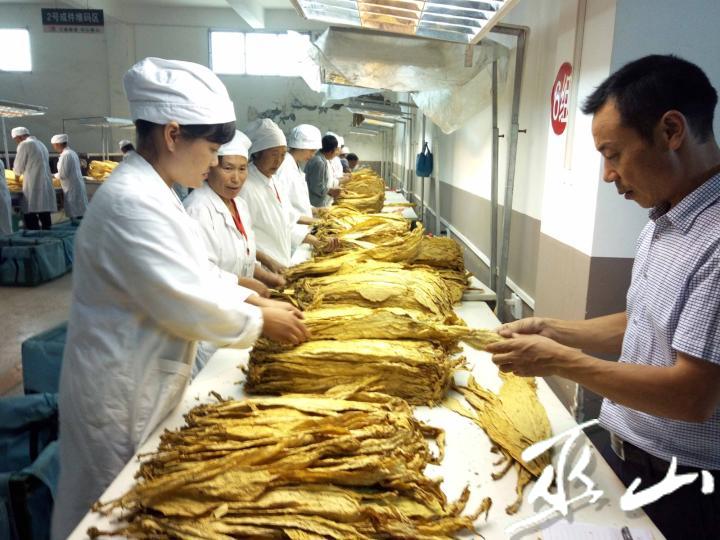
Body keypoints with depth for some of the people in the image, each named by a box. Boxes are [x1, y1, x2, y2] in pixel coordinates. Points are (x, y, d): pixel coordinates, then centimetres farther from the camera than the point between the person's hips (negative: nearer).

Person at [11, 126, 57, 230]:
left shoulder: (24, 144, -4)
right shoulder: (41, 144, 20)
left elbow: (18, 167, 0)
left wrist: (16, 175, 19)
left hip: (33, 186, -8)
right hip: (46, 185, 8)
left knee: (30, 216, -6)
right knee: (44, 213, 7)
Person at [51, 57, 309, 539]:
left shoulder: (151, 192, 7)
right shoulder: (132, 202, -26)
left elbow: (194, 273, 11)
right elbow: (183, 301, -27)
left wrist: (254, 300, 1)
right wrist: (260, 322, -14)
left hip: (143, 378, 9)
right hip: (121, 387, -9)